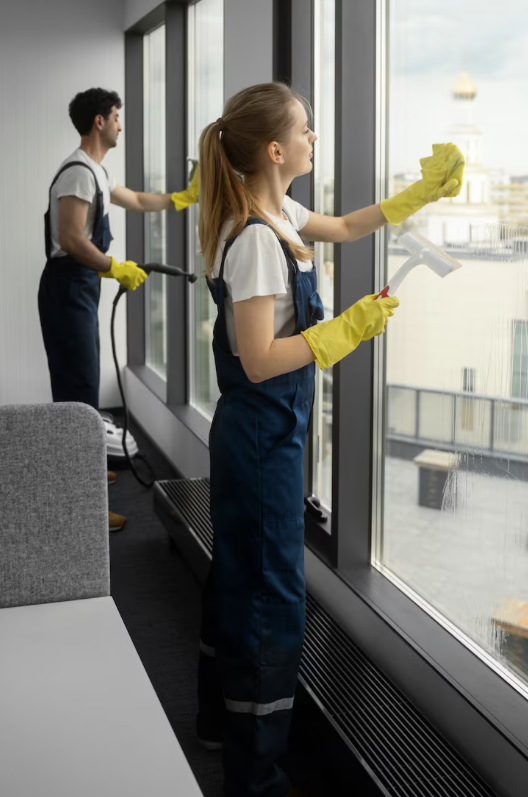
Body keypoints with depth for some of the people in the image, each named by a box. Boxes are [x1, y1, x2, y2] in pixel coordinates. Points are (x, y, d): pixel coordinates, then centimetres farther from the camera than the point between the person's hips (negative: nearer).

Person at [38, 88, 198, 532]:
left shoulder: (96, 173, 18)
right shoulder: (79, 172, -15)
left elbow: (138, 202, 34)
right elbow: (71, 240, -24)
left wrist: (185, 197, 37)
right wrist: (116, 270, -17)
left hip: (82, 286, 10)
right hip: (68, 287, -10)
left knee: (82, 383, 18)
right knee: (78, 389, -12)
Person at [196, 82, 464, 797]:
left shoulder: (280, 216, 5)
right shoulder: (255, 240, -24)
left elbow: (344, 228, 25)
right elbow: (260, 361, -26)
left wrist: (424, 191, 23)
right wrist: (351, 328, -21)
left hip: (251, 433, 10)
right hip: (264, 435, -10)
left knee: (239, 573, 21)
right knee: (270, 596, 0)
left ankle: (221, 717, 41)